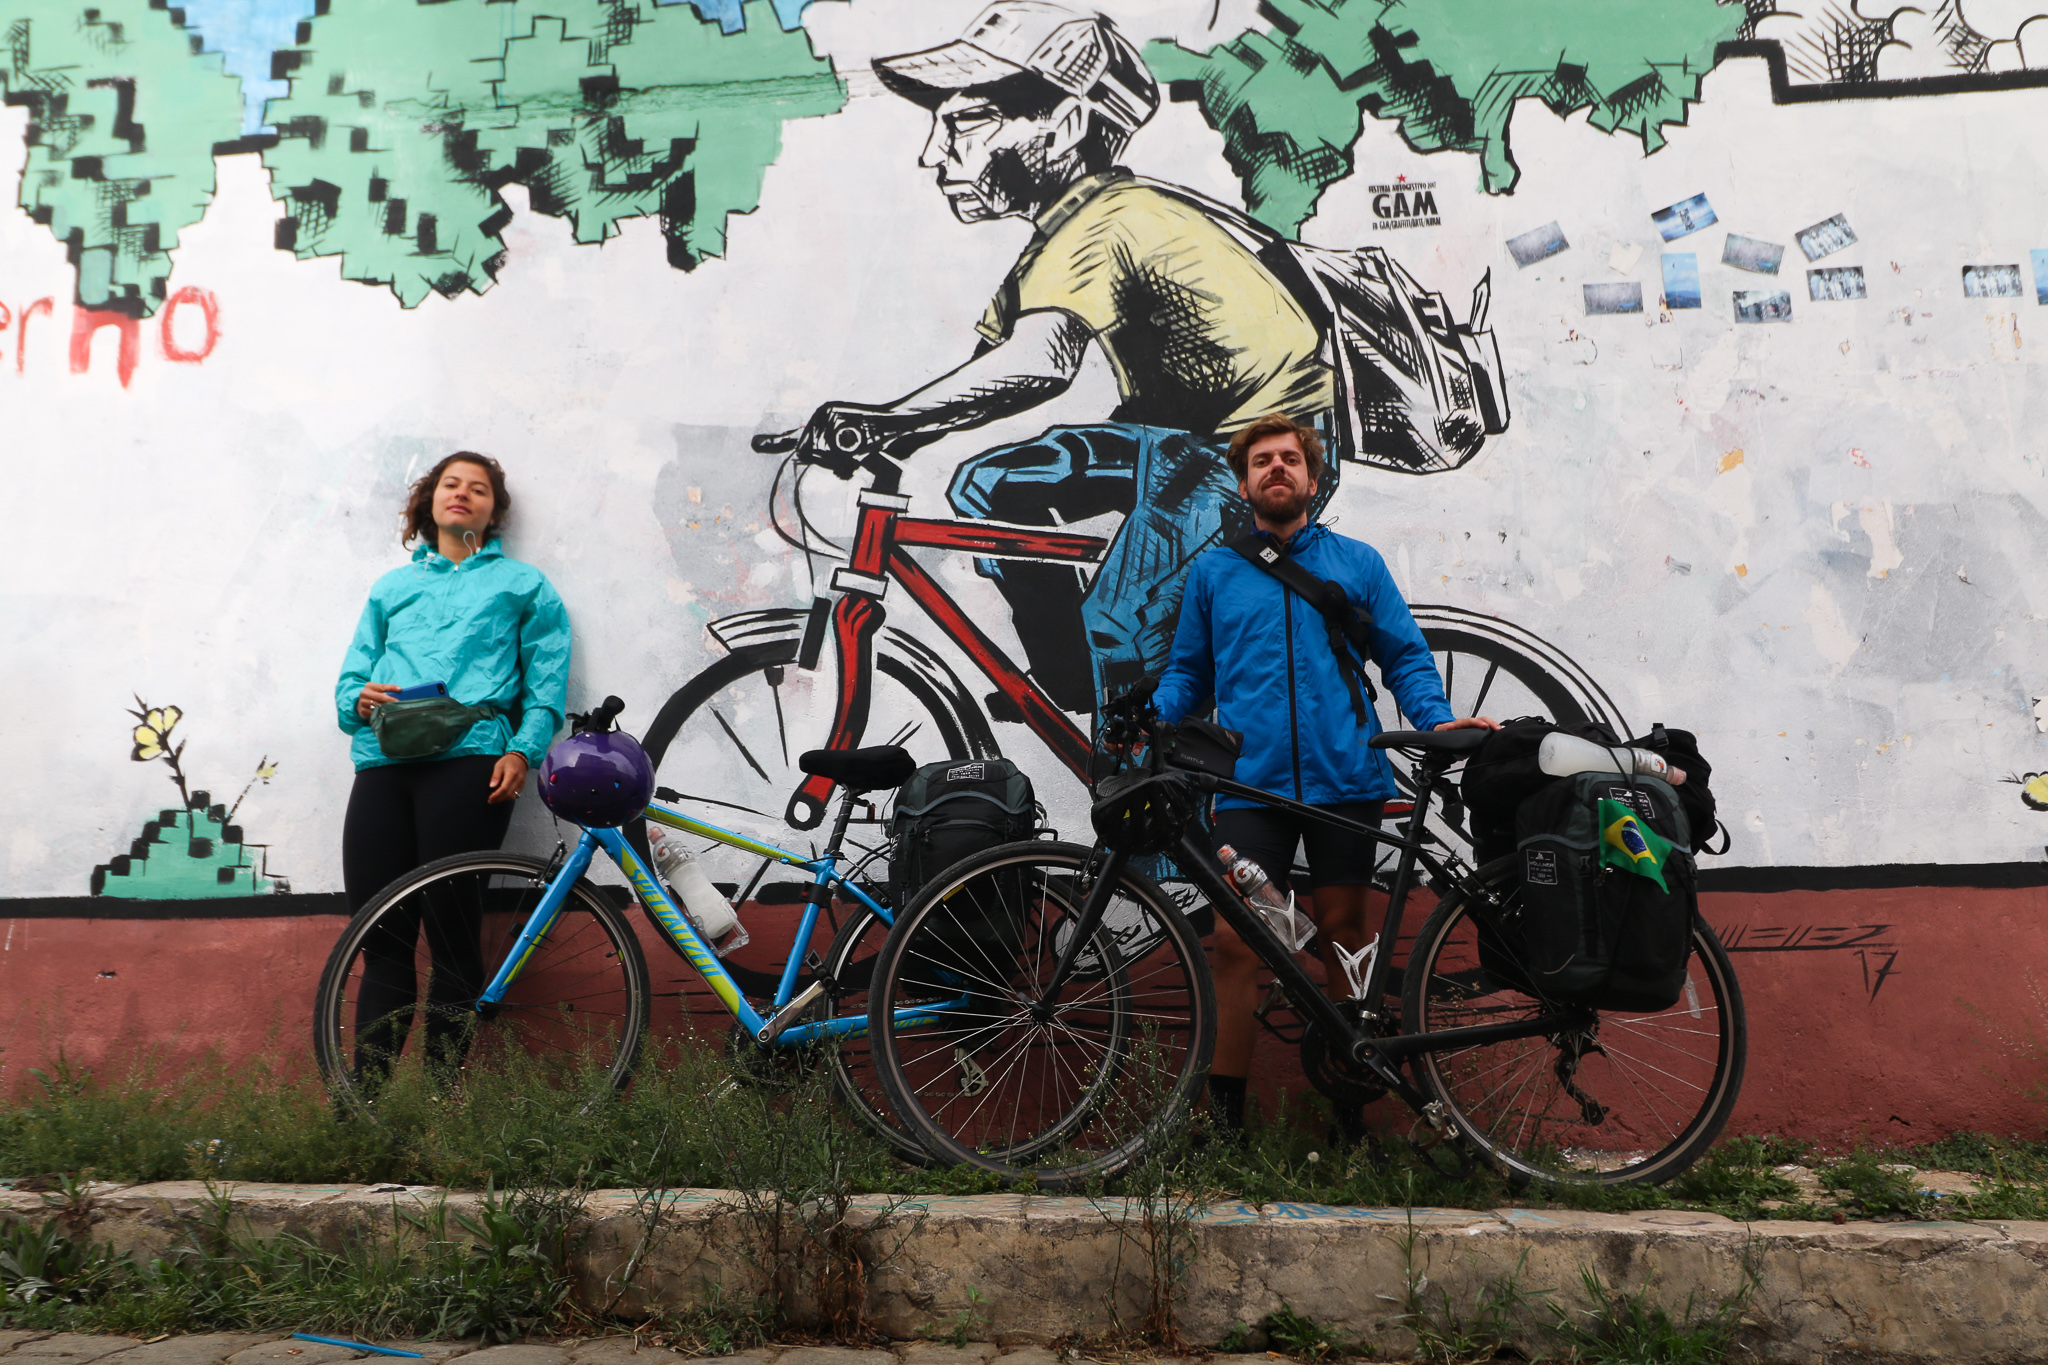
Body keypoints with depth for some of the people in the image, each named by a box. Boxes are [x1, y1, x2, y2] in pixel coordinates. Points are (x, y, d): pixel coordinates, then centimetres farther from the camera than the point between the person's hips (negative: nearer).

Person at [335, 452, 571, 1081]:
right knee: (380, 938, -3)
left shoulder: (522, 583, 19)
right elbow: (352, 672, 24)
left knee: (452, 934, -7)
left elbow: (548, 678, 8)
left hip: (468, 758, -3)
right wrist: (359, 699, 0)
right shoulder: (392, 586, 31)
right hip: (384, 761, 3)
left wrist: (522, 750, -8)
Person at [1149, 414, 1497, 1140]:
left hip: (1343, 779, 0)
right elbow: (1187, 672, 15)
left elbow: (1405, 657, 10)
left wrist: (1438, 719, -8)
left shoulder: (1357, 563, 11)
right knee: (1233, 939, -5)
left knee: (1342, 931, 7)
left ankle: (1349, 1104, 21)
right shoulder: (1212, 571, 12)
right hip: (1251, 782, 0)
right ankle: (1225, 1110, 8)